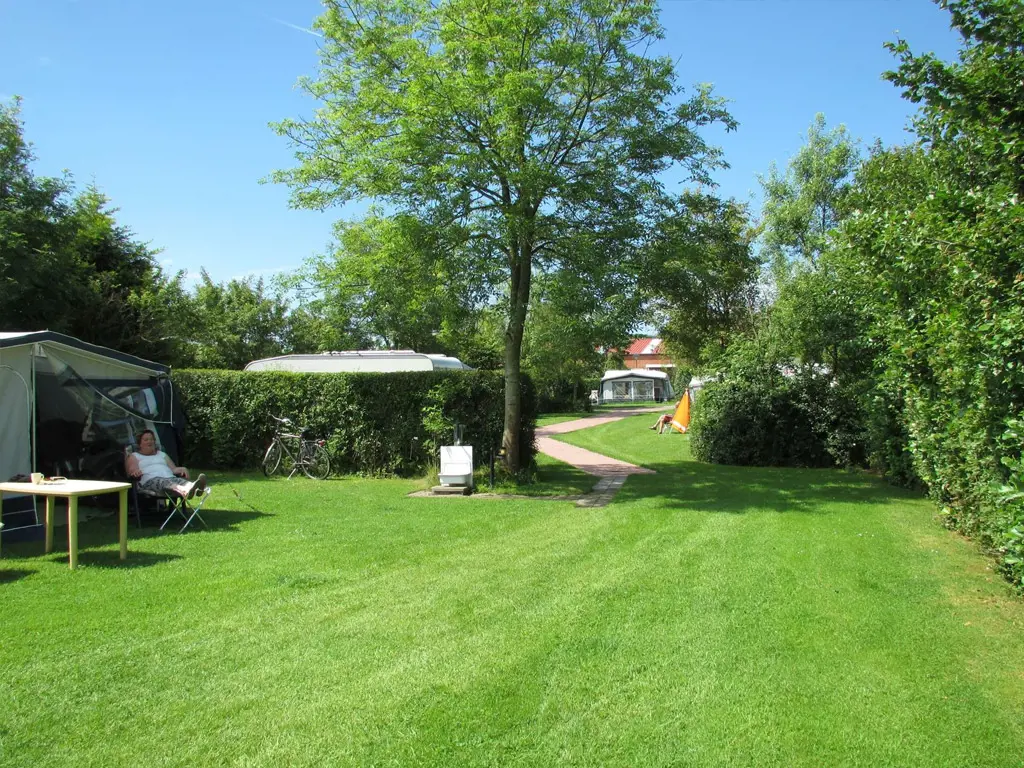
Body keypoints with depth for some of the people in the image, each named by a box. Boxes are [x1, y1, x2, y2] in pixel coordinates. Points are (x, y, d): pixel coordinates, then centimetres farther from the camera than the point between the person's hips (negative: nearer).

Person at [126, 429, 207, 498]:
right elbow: (132, 471, 5)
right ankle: (185, 491, -74)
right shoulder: (134, 456, 24)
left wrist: (182, 469, 0)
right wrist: (135, 472, -21)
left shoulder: (162, 454, 36)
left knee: (179, 480, -34)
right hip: (150, 480, -4)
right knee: (165, 482, -40)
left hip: (170, 477, 4)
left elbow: (173, 469, 24)